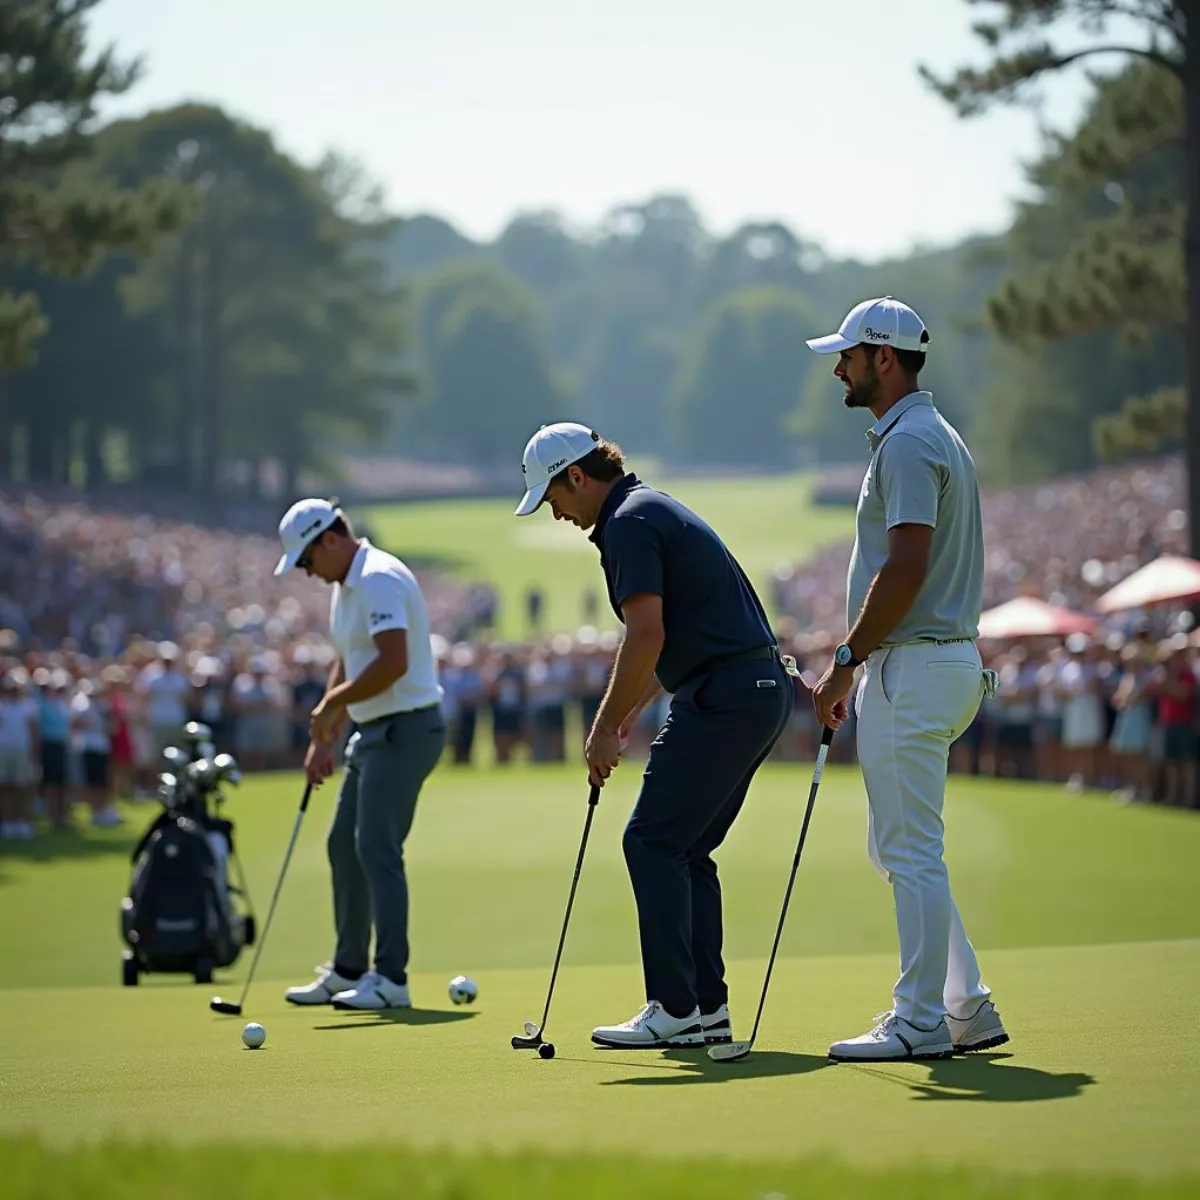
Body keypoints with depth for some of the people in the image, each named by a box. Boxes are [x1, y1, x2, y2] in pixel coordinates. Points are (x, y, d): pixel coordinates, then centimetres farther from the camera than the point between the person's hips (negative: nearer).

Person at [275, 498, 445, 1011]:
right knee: (344, 846, 13)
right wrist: (322, 738, 16)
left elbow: (394, 662, -27)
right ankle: (348, 970, 21)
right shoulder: (345, 586, 15)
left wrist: (331, 704, -17)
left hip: (404, 729, -11)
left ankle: (391, 978, -9)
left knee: (376, 849, -12)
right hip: (372, 732, 11)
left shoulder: (379, 580, -18)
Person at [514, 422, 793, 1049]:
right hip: (762, 689, 10)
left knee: (653, 841, -6)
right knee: (686, 848, 13)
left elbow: (647, 634, -20)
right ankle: (707, 1007, 11)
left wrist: (606, 728, -13)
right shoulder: (656, 510, 22)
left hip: (723, 697, -10)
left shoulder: (630, 522, -10)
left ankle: (675, 1008, -8)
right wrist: (624, 716, 25)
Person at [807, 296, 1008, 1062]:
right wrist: (858, 663, 21)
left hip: (912, 668, -11)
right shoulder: (935, 436, 19)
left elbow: (905, 569, -22)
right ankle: (967, 1008, 15)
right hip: (949, 657, 11)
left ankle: (922, 1023, -3)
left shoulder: (908, 443, -14)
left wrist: (848, 661, -17)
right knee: (897, 847, 14)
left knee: (911, 851, -6)